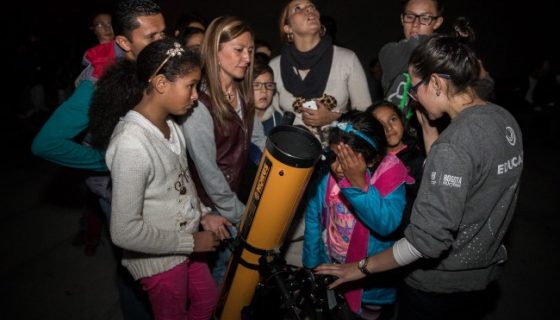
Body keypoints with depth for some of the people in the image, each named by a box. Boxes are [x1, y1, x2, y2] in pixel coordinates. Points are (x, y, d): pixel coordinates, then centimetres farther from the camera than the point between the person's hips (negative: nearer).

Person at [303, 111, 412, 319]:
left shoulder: (390, 175, -23)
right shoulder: (326, 171, -14)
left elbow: (387, 224, -38)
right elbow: (313, 221, -4)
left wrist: (359, 183, -44)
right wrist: (311, 266, 0)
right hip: (329, 272, 3)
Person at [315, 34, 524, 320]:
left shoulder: (454, 144, -30)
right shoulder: (505, 119, -4)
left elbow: (428, 238, -30)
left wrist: (363, 267, -18)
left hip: (440, 285, -8)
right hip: (484, 271, 8)